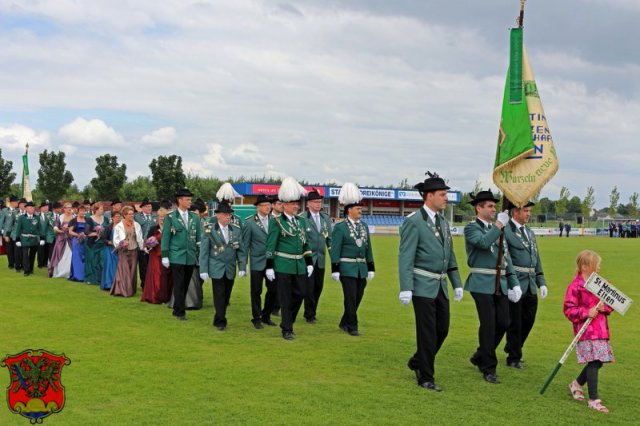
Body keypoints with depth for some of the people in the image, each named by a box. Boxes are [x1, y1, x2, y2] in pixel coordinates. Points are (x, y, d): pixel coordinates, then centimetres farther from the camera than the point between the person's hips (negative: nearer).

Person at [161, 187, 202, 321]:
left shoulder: (195, 218, 9)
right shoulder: (170, 218, -1)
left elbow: (199, 237, 11)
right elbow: (165, 238, -1)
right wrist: (165, 256, -6)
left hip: (191, 257, 4)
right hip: (177, 257, -4)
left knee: (185, 285, 9)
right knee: (179, 285, -5)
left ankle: (177, 309, 22)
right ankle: (180, 312, 1)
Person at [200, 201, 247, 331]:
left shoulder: (236, 230, 4)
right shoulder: (210, 230, -4)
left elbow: (241, 250, 6)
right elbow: (204, 251, -4)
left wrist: (242, 267, -2)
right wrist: (203, 270, -8)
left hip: (230, 269, 3)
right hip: (216, 268, -3)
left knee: (226, 295, 8)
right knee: (219, 295, -5)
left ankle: (219, 319, 23)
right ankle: (220, 321, 4)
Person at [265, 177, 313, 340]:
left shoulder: (301, 221, 11)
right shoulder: (276, 222, -5)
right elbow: (270, 246, -6)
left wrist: (309, 263, 10)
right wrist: (269, 267, -9)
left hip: (300, 266, 5)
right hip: (283, 265, -5)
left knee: (299, 294, 7)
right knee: (285, 298, 0)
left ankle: (288, 320, 28)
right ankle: (287, 329, 8)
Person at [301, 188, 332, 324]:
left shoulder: (326, 218, 9)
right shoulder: (302, 219, -8)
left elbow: (329, 239, 11)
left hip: (320, 259, 5)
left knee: (318, 287, 10)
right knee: (309, 287, -2)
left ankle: (311, 312, 24)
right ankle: (309, 315, 10)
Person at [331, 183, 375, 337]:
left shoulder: (364, 226, 12)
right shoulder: (340, 227, -7)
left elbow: (368, 248, 15)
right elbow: (335, 250, -9)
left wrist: (371, 268, 13)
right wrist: (335, 269, -13)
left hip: (362, 269, 6)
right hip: (347, 268, -6)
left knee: (358, 298, 9)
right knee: (351, 298, -5)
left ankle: (344, 323, 25)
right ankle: (352, 326, 4)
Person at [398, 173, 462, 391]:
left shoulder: (443, 221, 12)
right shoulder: (413, 221, -12)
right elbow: (405, 257, -15)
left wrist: (457, 283, 14)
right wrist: (405, 289, -20)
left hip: (440, 286, 7)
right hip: (423, 286, -7)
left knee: (442, 330, 11)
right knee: (427, 333, -3)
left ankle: (417, 362, 31)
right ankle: (426, 377, 9)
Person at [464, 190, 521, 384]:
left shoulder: (497, 230, 17)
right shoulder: (472, 228, -2)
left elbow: (506, 258, 17)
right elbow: (484, 242, -24)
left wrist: (514, 283, 11)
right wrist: (499, 224, -19)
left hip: (500, 285, 6)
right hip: (482, 284, -6)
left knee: (503, 323, 4)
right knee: (488, 325, -6)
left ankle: (480, 356, 24)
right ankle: (488, 368, 5)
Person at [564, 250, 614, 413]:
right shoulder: (575, 286, -11)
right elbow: (568, 310, -11)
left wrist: (605, 307, -4)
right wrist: (586, 312, -20)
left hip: (601, 329, 7)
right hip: (586, 331, -7)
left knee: (597, 362, 10)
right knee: (594, 363, -8)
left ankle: (576, 384, 34)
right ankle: (593, 400, 0)